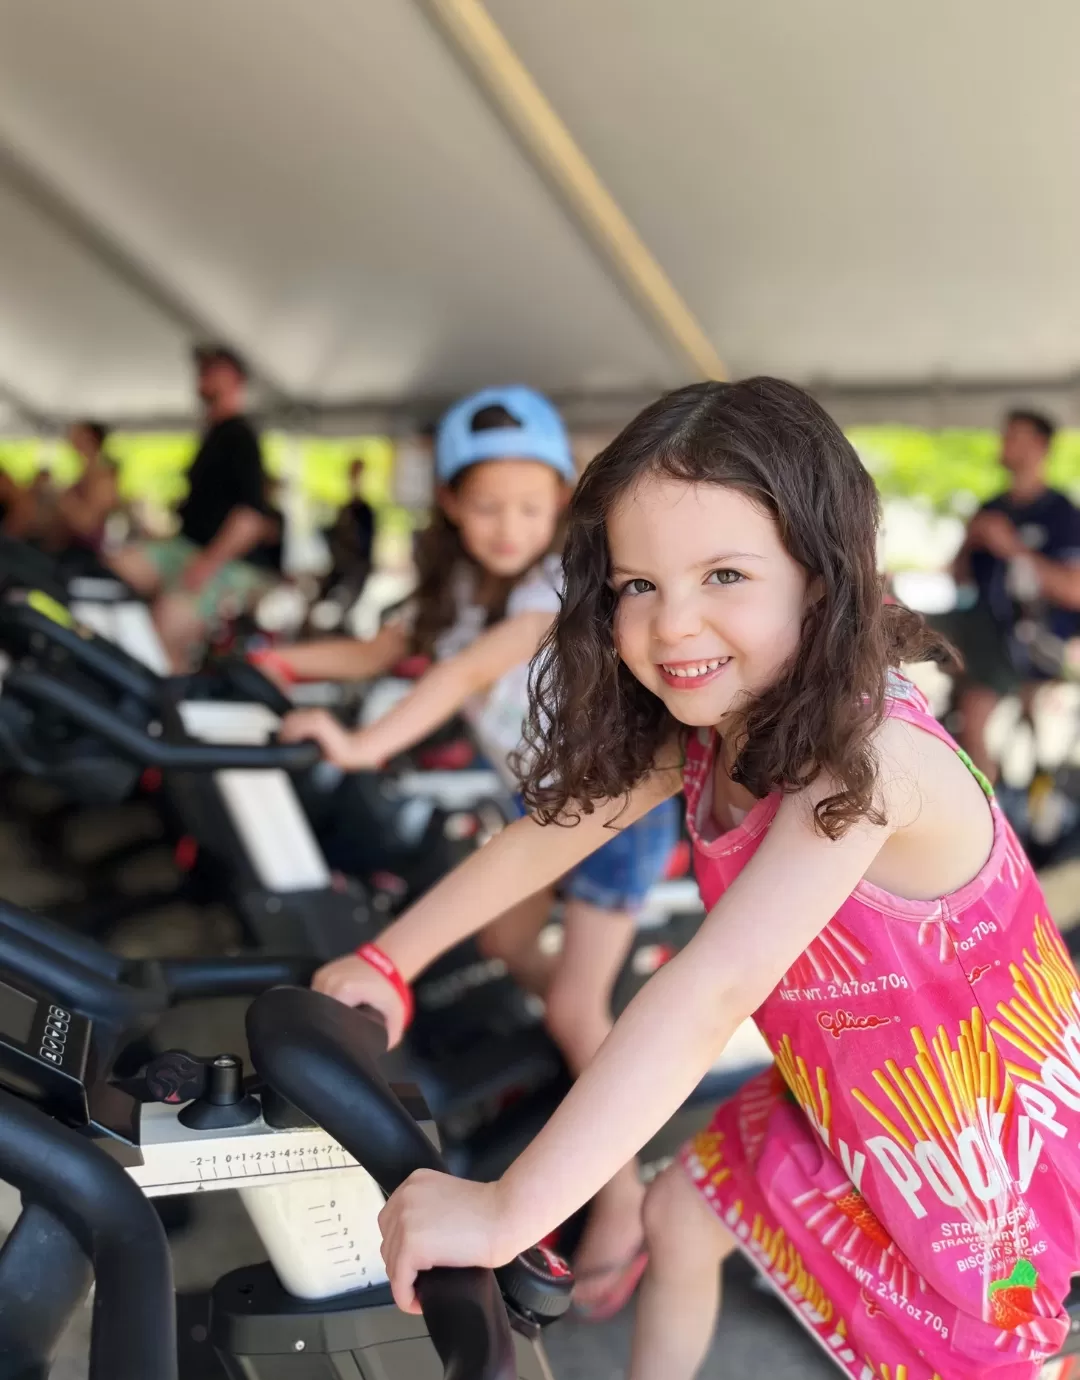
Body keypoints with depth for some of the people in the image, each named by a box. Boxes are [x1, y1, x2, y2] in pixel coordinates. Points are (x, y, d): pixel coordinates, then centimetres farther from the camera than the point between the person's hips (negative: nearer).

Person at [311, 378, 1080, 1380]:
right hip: (840, 1103, 7)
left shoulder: (868, 757, -37)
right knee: (679, 1217, 19)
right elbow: (550, 831, -1)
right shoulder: (707, 730, -12)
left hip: (987, 1145, -7)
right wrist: (388, 961, -2)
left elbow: (710, 992, -45)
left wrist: (508, 1211, -47)